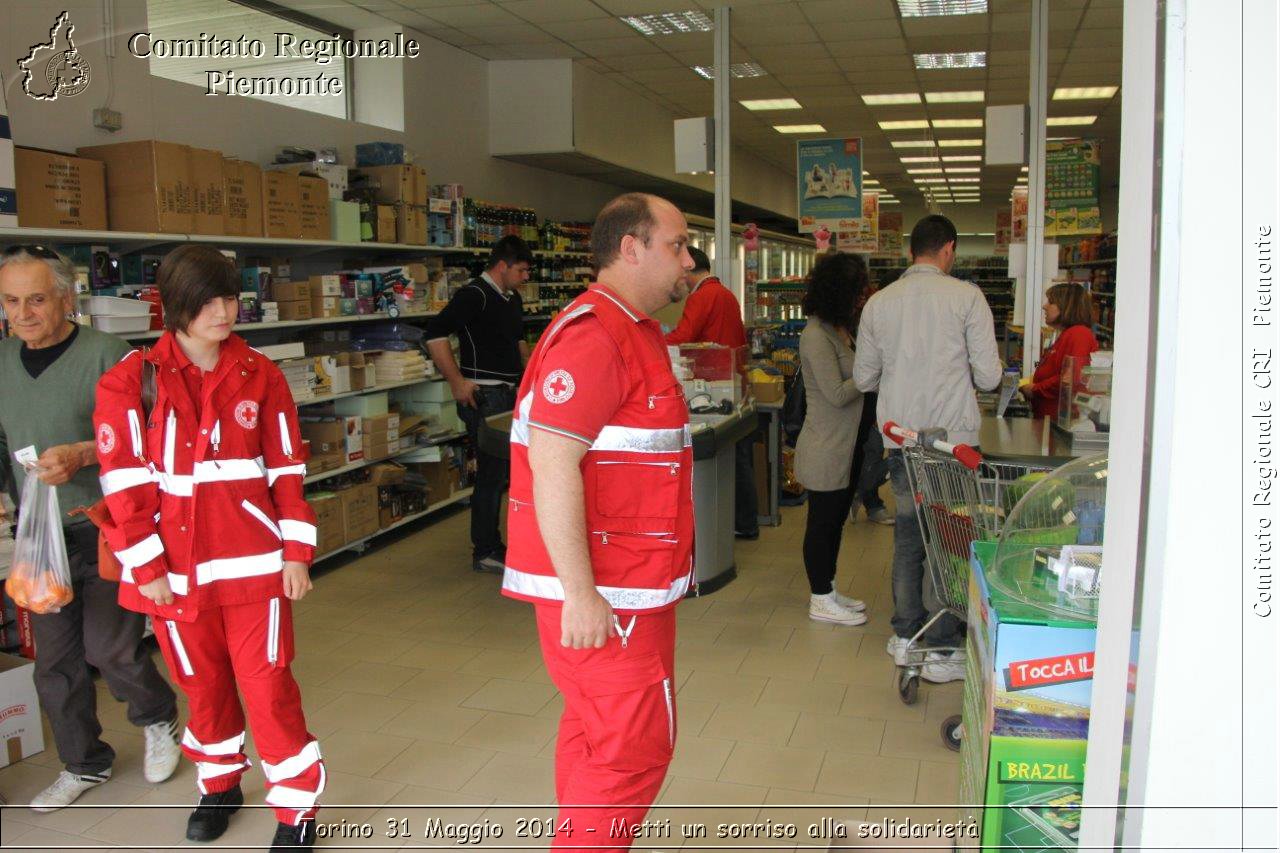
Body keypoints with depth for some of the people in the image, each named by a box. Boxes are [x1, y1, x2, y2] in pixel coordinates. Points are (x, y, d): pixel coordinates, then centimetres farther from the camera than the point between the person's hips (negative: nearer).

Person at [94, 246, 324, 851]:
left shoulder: (259, 374, 1)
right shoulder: (131, 380, -4)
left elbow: (287, 468, 2)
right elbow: (124, 482, -5)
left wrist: (296, 551, -1)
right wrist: (147, 568, -7)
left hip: (254, 559, 0)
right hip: (176, 565, 1)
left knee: (267, 685, 1)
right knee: (203, 684, 17)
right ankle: (219, 785, 40)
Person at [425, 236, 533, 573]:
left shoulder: (512, 299, 15)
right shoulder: (474, 295, -14)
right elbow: (435, 333, -22)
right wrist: (457, 382, -20)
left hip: (509, 393, 9)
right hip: (484, 396, -9)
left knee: (505, 469, 14)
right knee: (491, 473, -5)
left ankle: (494, 544, 25)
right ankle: (484, 552, 5)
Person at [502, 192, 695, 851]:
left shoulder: (636, 333, 16)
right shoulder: (592, 337, -19)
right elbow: (551, 464, -26)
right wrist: (579, 595, -26)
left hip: (631, 581, 10)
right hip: (602, 593, -10)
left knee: (598, 733, 19)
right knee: (636, 745, -1)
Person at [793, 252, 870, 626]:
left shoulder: (838, 329, 10)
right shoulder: (816, 336, -21)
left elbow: (853, 378, 13)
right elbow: (837, 394, -22)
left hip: (845, 446, 10)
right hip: (825, 450, -10)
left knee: (834, 521, 18)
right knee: (822, 522, 3)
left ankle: (828, 591, 31)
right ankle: (821, 601, 15)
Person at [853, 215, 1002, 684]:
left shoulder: (879, 303, 3)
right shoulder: (966, 297, -8)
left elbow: (863, 378, 8)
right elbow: (988, 377, -8)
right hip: (952, 440, -4)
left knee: (908, 534, 17)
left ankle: (905, 635, 27)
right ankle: (941, 650, 11)